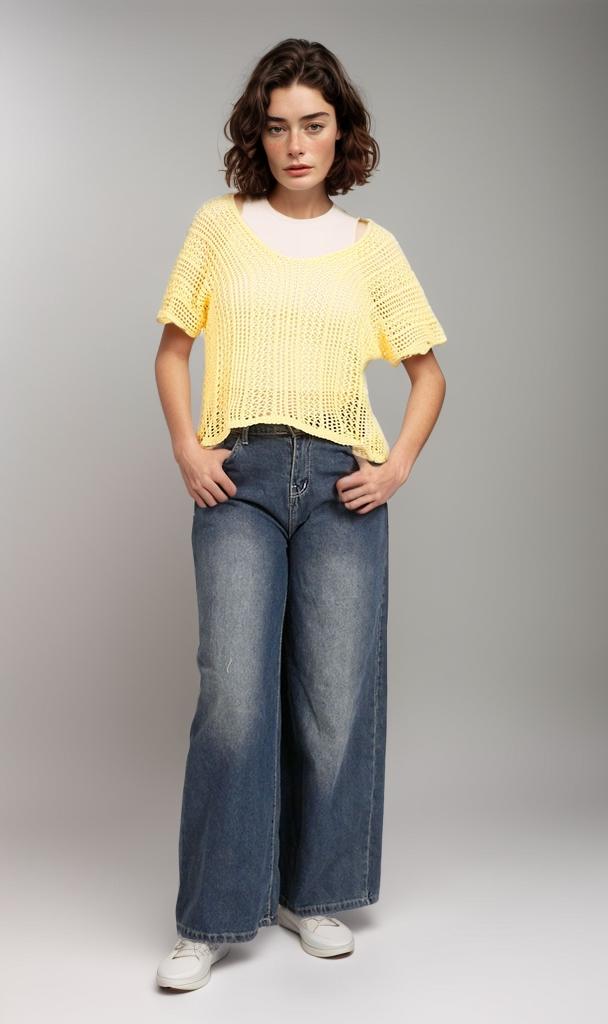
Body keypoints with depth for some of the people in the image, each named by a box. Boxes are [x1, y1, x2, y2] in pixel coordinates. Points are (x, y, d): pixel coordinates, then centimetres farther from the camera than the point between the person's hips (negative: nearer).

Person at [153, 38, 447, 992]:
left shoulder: (372, 246, 10)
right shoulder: (219, 225, 8)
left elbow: (428, 371, 15)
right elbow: (173, 349, 12)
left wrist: (399, 465, 1)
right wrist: (187, 449, -2)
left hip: (341, 481, 1)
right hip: (238, 479, -1)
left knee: (336, 692, 3)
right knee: (234, 691, -7)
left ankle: (312, 893, 22)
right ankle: (212, 920, 7)